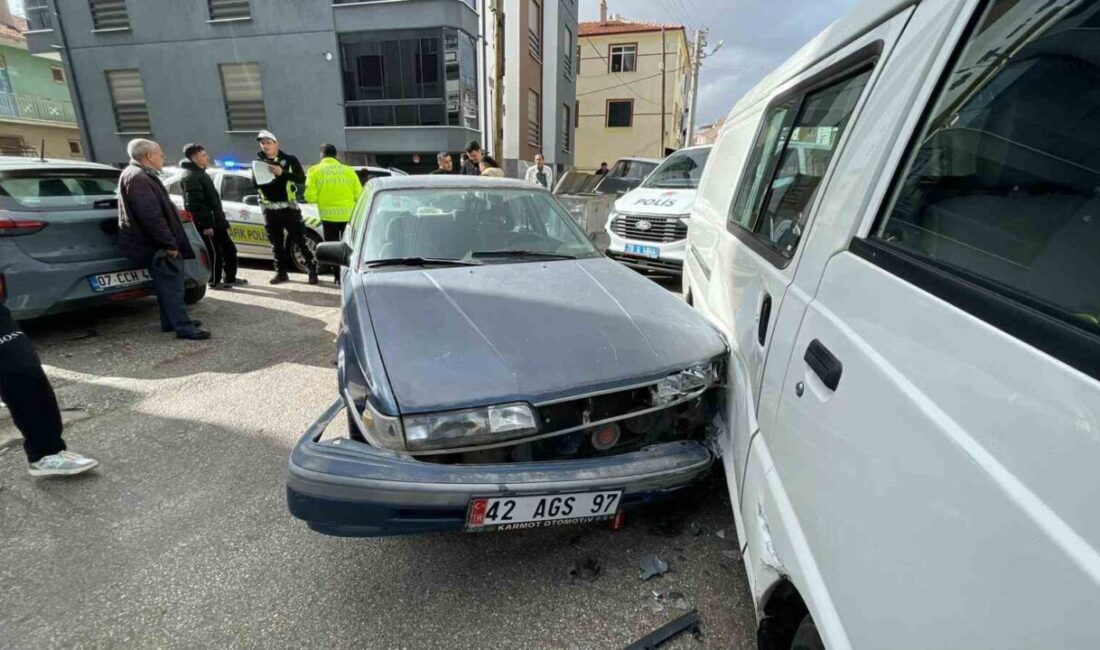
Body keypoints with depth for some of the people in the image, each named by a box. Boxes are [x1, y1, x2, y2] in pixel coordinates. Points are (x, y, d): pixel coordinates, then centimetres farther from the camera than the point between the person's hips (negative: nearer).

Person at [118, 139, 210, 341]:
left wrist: (170, 242, 21)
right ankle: (184, 327, -6)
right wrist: (169, 243, -24)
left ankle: (172, 321, 25)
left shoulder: (142, 175, 17)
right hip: (156, 245, -11)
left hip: (157, 243, 11)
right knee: (171, 285, -8)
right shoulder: (137, 177, -18)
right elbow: (151, 215, -26)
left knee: (169, 285, 16)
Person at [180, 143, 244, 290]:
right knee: (215, 253, -3)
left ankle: (230, 278, 23)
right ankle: (215, 282, 9)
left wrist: (222, 220, 20)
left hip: (215, 220, 10)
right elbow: (195, 204, -21)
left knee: (229, 248, 13)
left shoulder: (201, 173, 17)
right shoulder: (190, 177, -15)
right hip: (206, 223, -10)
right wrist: (205, 225, -23)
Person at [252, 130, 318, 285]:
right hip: (269, 209, 4)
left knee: (300, 239, -5)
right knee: (276, 243, 7)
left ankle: (313, 269, 1)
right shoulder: (258, 161, 11)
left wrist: (282, 173, -20)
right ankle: (281, 272, 14)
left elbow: (302, 179, -8)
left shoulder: (289, 160, 2)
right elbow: (253, 183, 8)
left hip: (289, 207, -4)